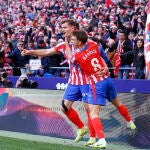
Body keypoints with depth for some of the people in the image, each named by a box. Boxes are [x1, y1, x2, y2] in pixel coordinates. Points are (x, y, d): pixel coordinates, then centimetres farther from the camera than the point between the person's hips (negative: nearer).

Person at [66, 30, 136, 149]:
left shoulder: (77, 56, -15)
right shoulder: (94, 46, -1)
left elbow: (70, 58, 9)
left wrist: (67, 46, 20)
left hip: (97, 85, -7)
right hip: (107, 79, 7)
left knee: (94, 113, -9)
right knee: (117, 103, 28)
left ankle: (102, 140, -22)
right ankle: (130, 123, 49)